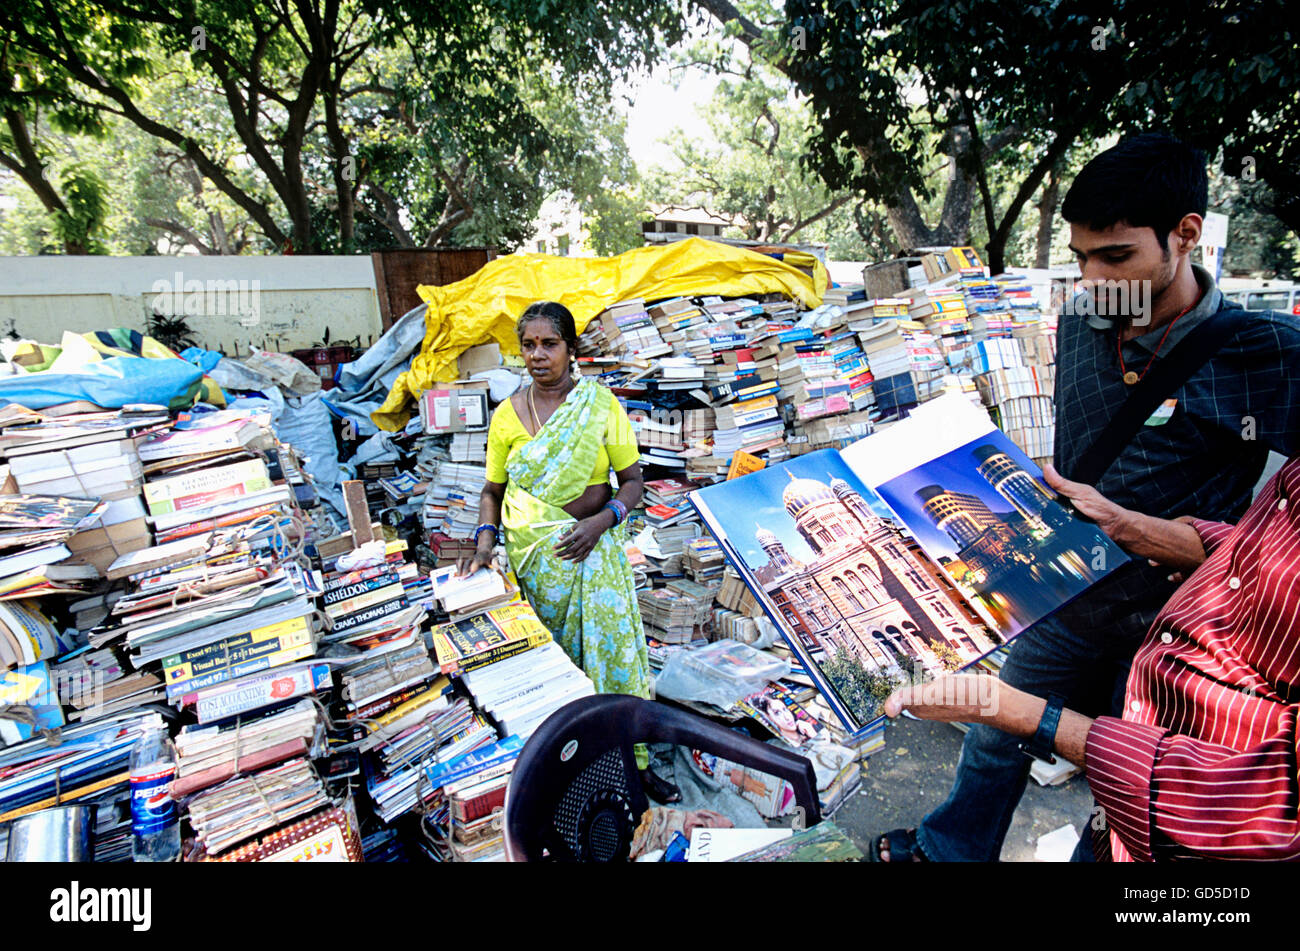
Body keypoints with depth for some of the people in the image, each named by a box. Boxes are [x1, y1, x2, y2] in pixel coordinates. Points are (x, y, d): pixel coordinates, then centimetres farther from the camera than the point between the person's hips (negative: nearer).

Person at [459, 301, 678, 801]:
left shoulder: (600, 404, -6)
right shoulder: (508, 415, -1)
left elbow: (633, 480, -3)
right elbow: (493, 490, 8)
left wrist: (601, 521, -18)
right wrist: (485, 538, -9)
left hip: (592, 547, -1)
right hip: (533, 552, 1)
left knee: (613, 646, 2)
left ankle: (635, 760, 19)